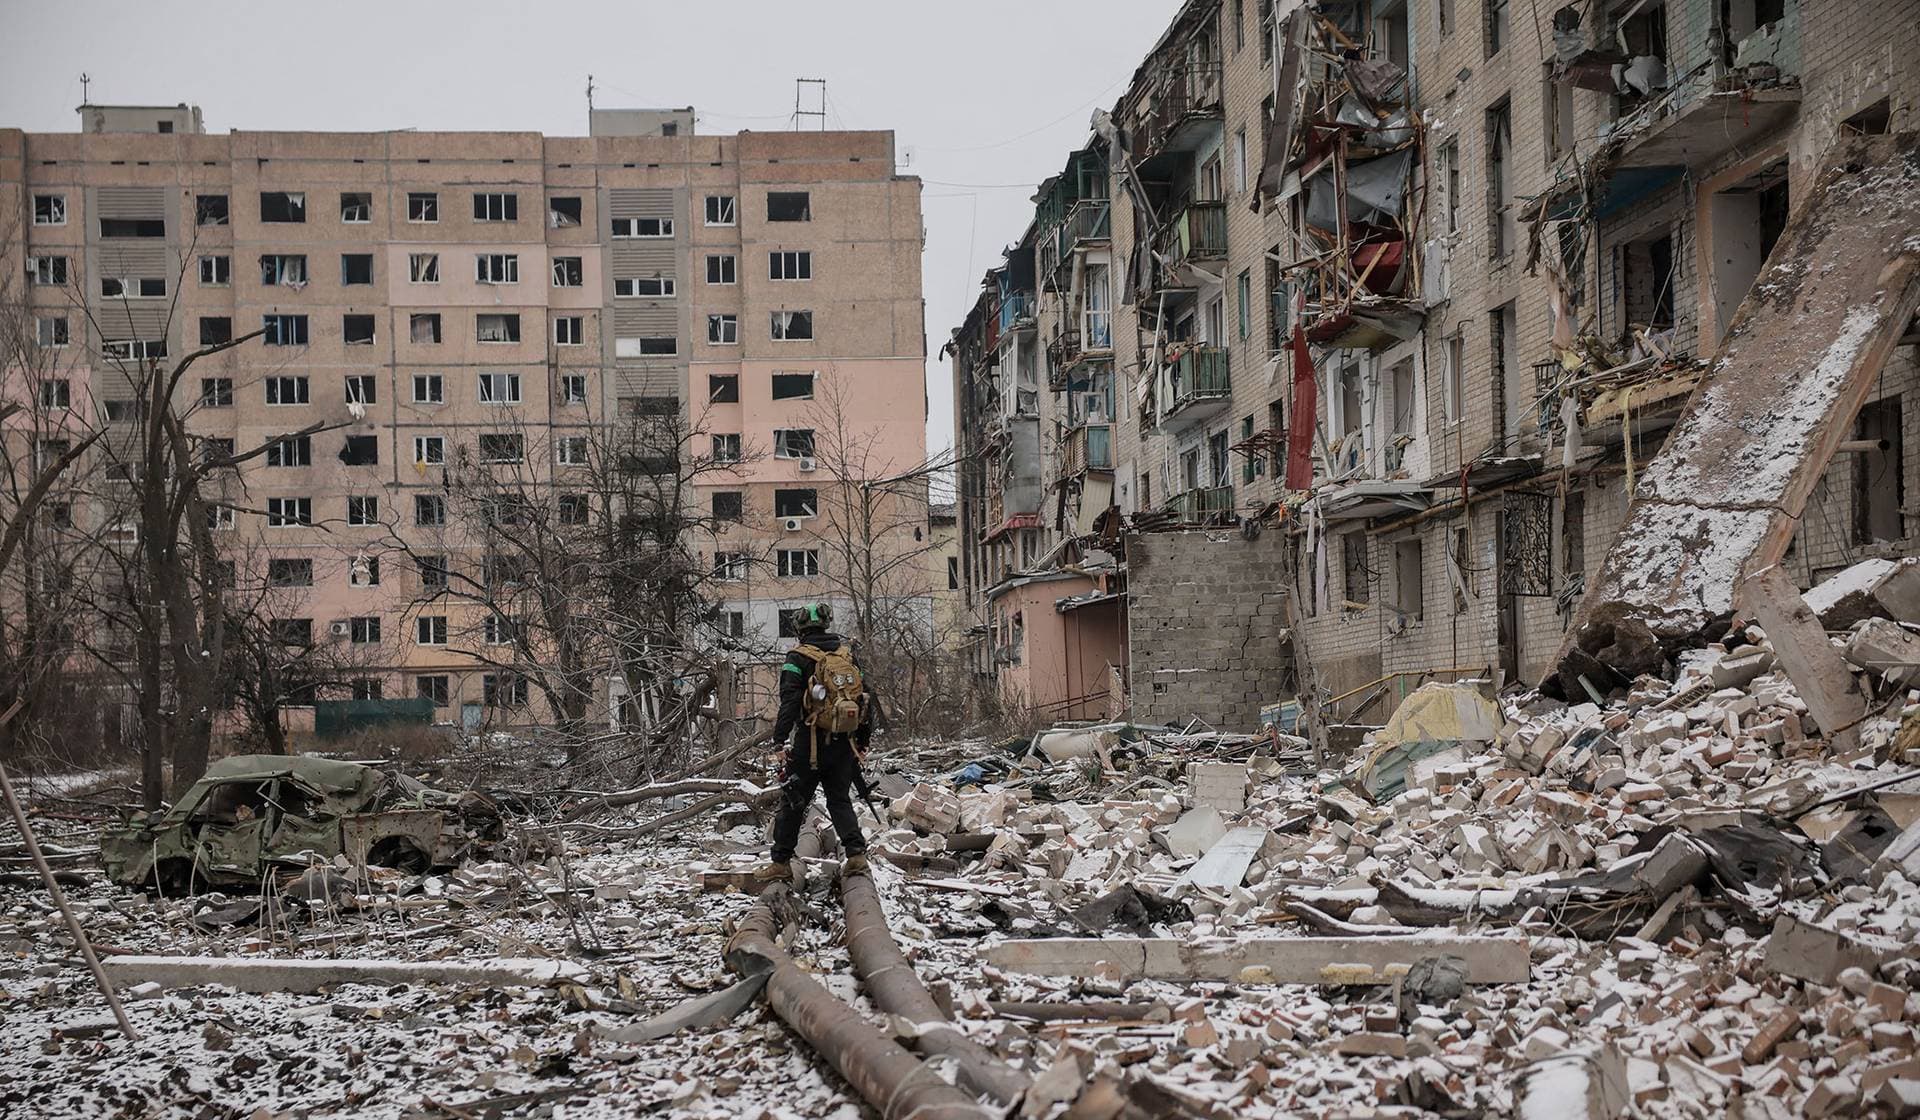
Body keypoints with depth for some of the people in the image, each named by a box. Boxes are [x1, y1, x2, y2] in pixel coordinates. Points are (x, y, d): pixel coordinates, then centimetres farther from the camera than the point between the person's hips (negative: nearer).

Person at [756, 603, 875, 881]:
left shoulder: (799, 658, -6)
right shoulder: (848, 654, 9)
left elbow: (789, 701, -14)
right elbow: (867, 698, 12)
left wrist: (780, 739, -14)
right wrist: (863, 741, 18)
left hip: (810, 743, -4)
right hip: (844, 743, 4)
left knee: (793, 802, 5)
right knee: (840, 800, 14)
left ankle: (781, 862, 9)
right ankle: (856, 853, -1)